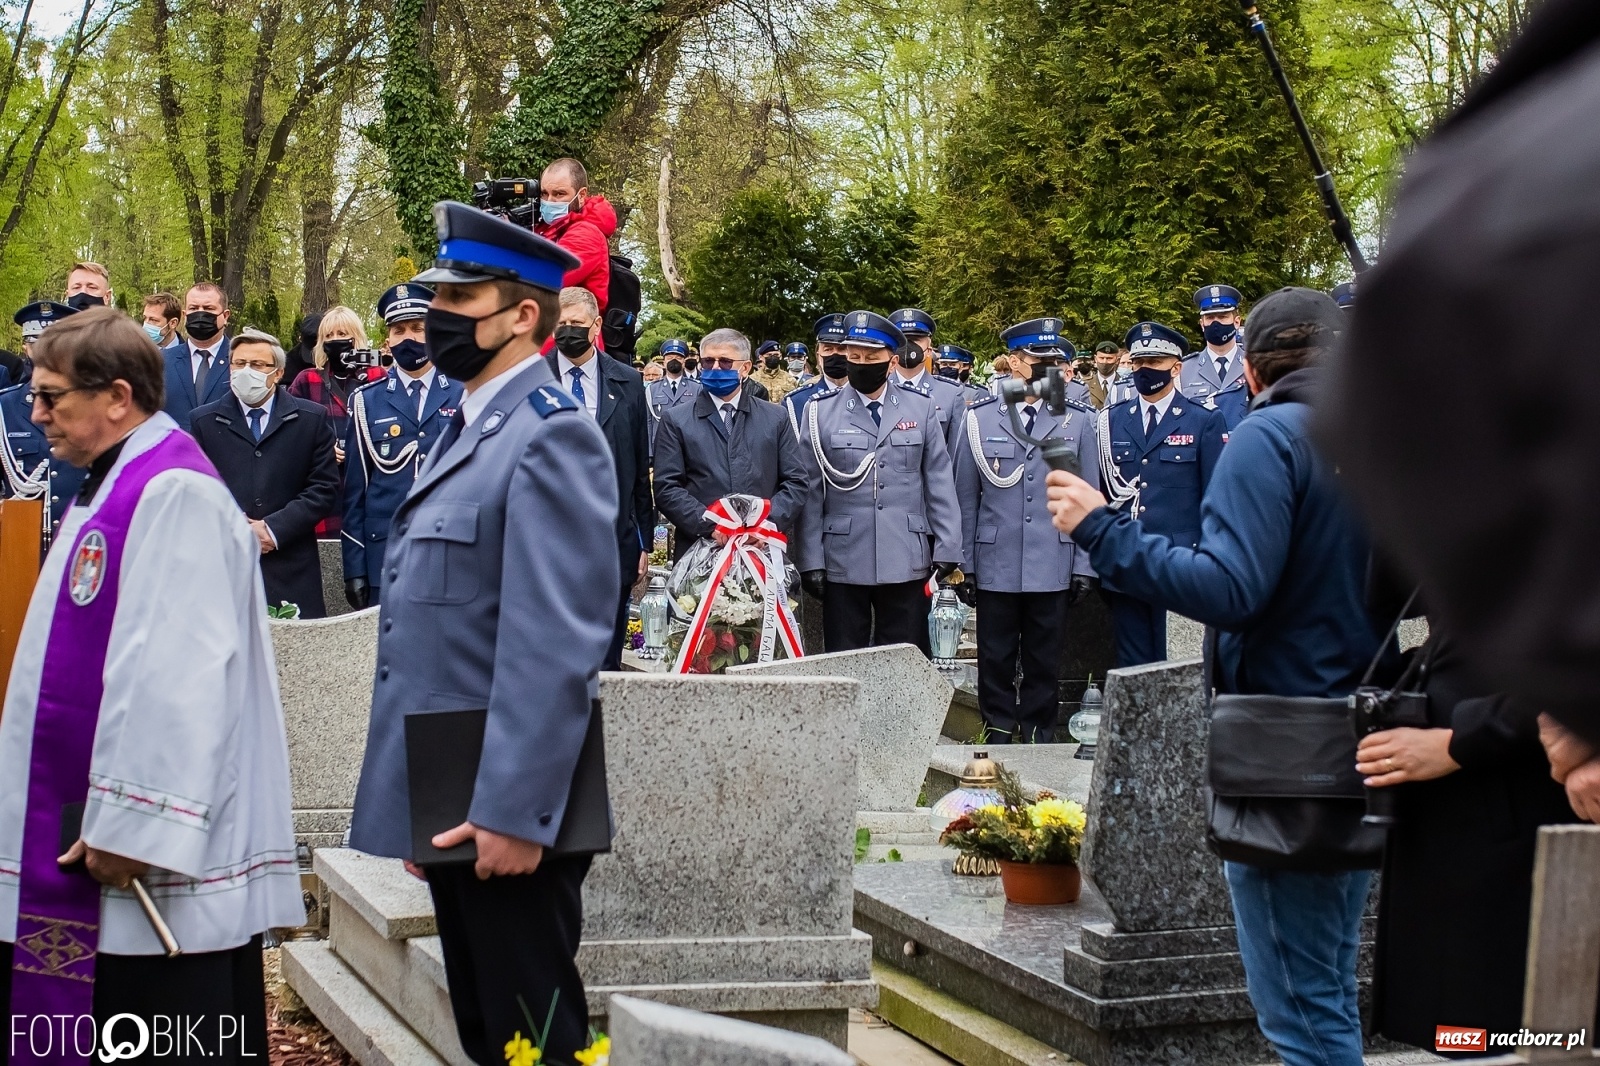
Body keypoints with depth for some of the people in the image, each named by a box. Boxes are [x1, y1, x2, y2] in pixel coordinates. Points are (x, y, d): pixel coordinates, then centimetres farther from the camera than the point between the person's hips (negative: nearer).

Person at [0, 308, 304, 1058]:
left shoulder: (174, 494, -16)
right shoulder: (115, 487, 16)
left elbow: (177, 678, -23)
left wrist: (131, 823, -22)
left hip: (159, 856, -10)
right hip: (93, 850, 10)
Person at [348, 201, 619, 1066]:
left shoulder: (550, 436, -15)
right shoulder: (468, 428, 15)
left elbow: (556, 644, -22)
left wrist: (514, 812, -25)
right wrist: (422, 806, 19)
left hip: (507, 807, -9)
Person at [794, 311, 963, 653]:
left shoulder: (921, 407, 4)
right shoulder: (821, 410, 1)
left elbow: (940, 483, 5)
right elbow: (810, 491, 1)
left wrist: (947, 548, 0)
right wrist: (810, 560, -3)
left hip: (906, 563, 1)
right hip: (843, 564, -1)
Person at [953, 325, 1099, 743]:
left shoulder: (1078, 420, 3)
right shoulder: (979, 417, 2)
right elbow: (966, 497, 6)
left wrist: (1084, 565, 1)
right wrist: (964, 562, 3)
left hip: (1052, 567, 0)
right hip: (995, 565, 0)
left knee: (1044, 662, 7)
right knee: (996, 661, 6)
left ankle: (1039, 738, 18)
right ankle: (998, 737, 18)